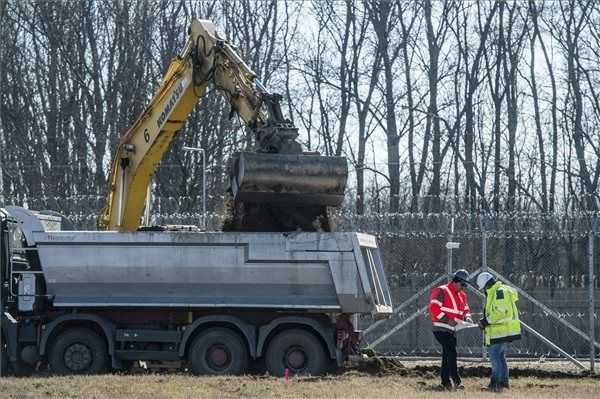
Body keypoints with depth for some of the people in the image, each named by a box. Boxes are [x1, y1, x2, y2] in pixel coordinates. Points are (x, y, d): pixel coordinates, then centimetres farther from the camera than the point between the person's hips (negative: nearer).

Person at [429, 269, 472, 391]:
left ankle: (445, 383, 13)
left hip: (452, 329, 9)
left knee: (447, 355, 10)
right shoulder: (442, 291, -12)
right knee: (451, 353, -16)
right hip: (441, 328, -9)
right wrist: (447, 320, -25)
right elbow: (434, 308, -19)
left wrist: (467, 317, -4)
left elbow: (465, 309, 20)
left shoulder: (462, 295, 14)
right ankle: (456, 381, -17)